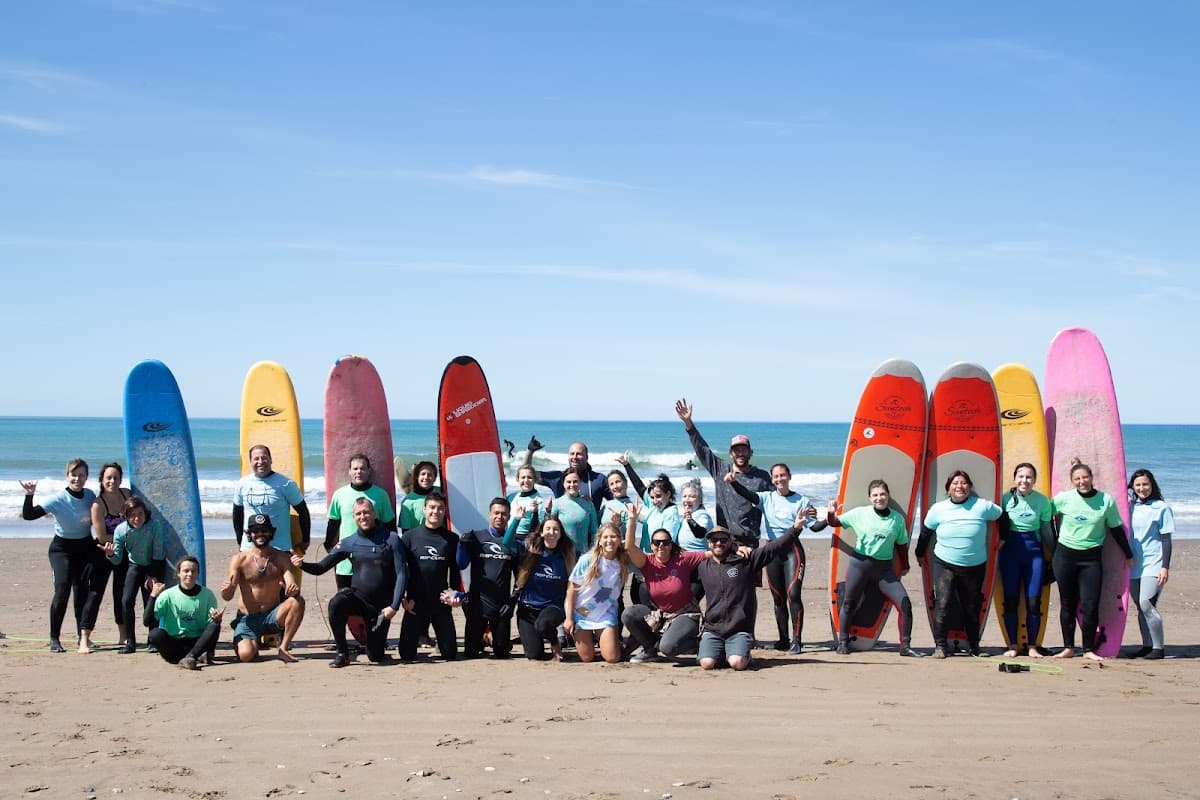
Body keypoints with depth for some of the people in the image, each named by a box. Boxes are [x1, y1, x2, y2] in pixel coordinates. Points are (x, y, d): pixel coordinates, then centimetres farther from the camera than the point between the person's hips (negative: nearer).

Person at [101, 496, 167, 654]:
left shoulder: (154, 525, -27)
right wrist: (111, 554, -36)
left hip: (155, 566, -2)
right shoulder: (121, 530, -20)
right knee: (127, 600, -12)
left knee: (151, 603, -9)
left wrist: (153, 576, -12)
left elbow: (158, 554, -17)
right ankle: (130, 641, -2)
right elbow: (118, 560, -14)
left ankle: (153, 641, 9)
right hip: (135, 565, 3)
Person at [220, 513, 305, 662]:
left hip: (272, 617, 2)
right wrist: (226, 590, -39)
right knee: (245, 655, -27)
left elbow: (291, 586, -11)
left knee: (297, 601, -27)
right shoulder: (239, 559, -6)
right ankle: (252, 642, 12)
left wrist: (293, 589, -36)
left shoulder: (281, 557, 1)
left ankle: (283, 649, -12)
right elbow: (228, 597, -14)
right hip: (247, 619, -2)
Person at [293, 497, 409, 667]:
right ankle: (342, 653, -14)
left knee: (376, 657, 0)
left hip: (382, 606, -1)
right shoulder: (348, 542, 4)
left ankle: (380, 643, 38)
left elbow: (402, 574, -6)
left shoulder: (391, 539, -5)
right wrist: (302, 564, -16)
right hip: (357, 597, 1)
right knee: (336, 603, -33)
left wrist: (394, 606, -15)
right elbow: (321, 568, 5)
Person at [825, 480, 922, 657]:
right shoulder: (860, 513, -2)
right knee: (849, 603, 5)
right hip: (860, 563, -1)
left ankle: (905, 646, 1)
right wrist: (831, 513, -15)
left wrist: (904, 566, 15)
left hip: (884, 568, 1)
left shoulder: (897, 519, 3)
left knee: (905, 604, -9)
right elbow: (835, 522, 5)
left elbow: (901, 544, 15)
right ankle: (843, 643, 22)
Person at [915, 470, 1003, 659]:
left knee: (972, 607, 12)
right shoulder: (938, 509, -2)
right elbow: (926, 531, 11)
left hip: (975, 566, 1)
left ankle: (974, 646, 29)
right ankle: (940, 645, -8)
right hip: (944, 564, -1)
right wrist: (920, 554, 18)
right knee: (943, 603, -16)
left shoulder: (982, 506, -7)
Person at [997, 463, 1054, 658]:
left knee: (1034, 601, -3)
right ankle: (1013, 645, 12)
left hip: (1034, 550, 0)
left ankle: (1032, 646, 9)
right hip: (1010, 550, 0)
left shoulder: (1042, 500, 0)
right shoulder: (1006, 498, -2)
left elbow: (1046, 530, 8)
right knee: (1010, 600, 2)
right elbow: (999, 526, 7)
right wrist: (999, 540, -6)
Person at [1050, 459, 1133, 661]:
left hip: (1091, 558, 0)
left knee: (1090, 605, -6)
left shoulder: (1106, 500, -3)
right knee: (1067, 604, 7)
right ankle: (1068, 648, 16)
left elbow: (1116, 528, 7)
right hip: (1065, 555, 0)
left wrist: (1128, 555, 14)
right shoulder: (1064, 498, -4)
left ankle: (1089, 650, 6)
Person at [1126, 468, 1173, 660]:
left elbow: (1166, 539, -3)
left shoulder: (1161, 507, -2)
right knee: (1141, 608, 8)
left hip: (1153, 565, -5)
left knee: (1146, 604, -16)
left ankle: (1158, 647, -8)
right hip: (1134, 565, 5)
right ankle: (1147, 646, 17)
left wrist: (1165, 567, -9)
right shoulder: (1130, 506, 10)